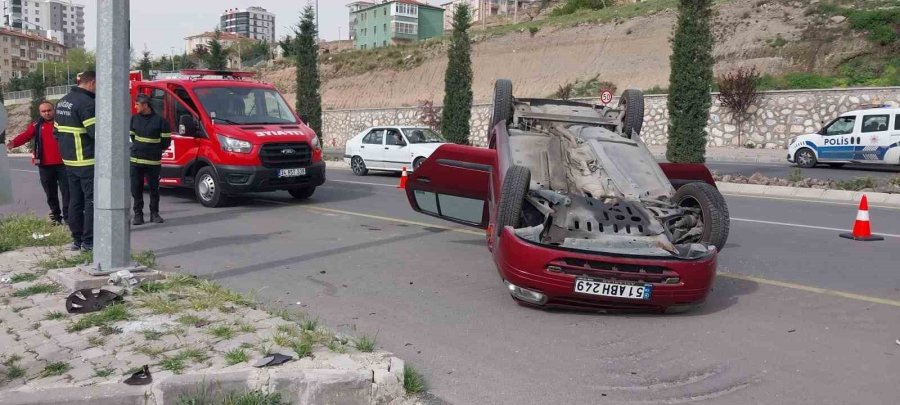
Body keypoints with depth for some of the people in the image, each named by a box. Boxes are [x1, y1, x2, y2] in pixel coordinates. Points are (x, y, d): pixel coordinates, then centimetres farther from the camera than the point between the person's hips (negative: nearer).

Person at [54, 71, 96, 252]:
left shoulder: (62, 101, 15)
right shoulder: (86, 103, -16)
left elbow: (57, 132, 19)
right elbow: (96, 132, -21)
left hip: (69, 161, 9)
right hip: (87, 162, -9)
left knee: (75, 200, 13)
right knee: (91, 200, -4)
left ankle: (76, 239, 18)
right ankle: (88, 241, -4)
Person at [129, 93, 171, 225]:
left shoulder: (159, 120, -6)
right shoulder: (134, 119, 7)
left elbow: (166, 140, -2)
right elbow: (131, 135, 20)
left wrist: (156, 150, 2)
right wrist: (139, 147, 12)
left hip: (153, 161, -3)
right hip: (135, 160, 3)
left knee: (154, 188, 5)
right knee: (136, 189, 3)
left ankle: (154, 214, 17)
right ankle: (138, 214, 11)